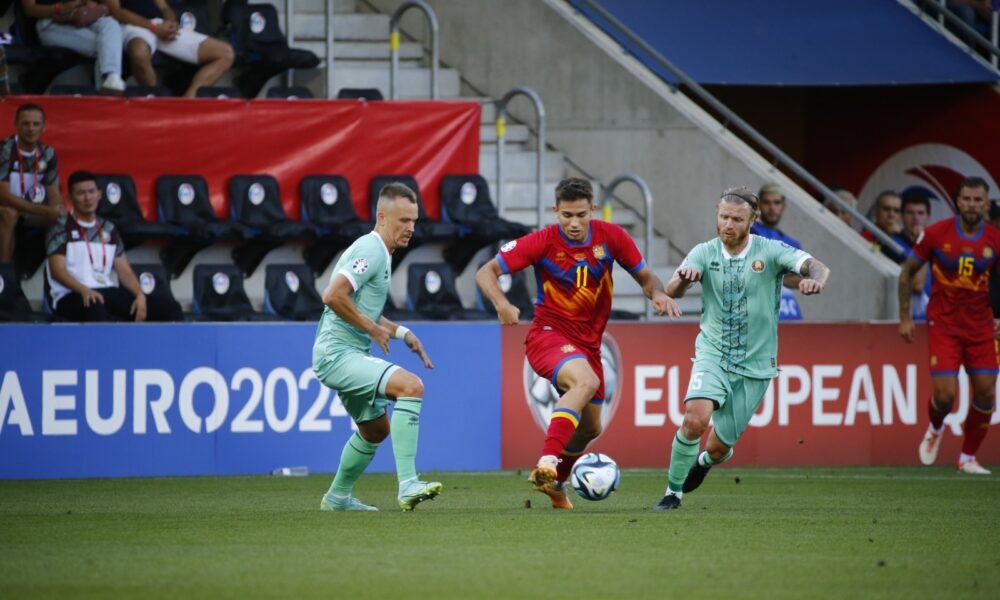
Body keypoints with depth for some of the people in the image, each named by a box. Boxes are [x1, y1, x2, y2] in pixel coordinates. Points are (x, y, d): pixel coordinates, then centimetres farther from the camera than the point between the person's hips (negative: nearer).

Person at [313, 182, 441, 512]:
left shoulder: (380, 253, 17)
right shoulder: (371, 250, -15)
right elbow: (333, 296, -27)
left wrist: (401, 332, 14)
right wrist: (373, 328, -17)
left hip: (352, 355, 11)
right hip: (338, 354, -11)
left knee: (376, 429, 25)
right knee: (411, 386, -26)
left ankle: (338, 497, 41)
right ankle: (407, 485, -31)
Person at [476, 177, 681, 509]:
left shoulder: (611, 236, -5)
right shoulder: (543, 241, -14)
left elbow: (645, 276, 6)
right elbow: (486, 272, -11)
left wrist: (657, 293, -17)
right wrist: (502, 305, -30)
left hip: (588, 342, 6)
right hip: (549, 333, -6)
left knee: (589, 428, 16)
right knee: (586, 381, -36)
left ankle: (556, 483, 44)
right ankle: (546, 464, -43)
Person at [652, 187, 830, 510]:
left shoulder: (770, 251, -9)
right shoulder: (704, 253, -4)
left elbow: (818, 267, -21)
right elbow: (672, 292, -16)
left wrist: (815, 279, -46)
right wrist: (683, 278, -40)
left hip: (755, 362, 0)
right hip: (713, 353, 0)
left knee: (719, 447, 6)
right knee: (695, 420, -27)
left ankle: (704, 461, 45)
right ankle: (673, 491, -7)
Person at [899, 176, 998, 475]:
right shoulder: (936, 234, -7)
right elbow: (906, 273, 4)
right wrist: (905, 318, 4)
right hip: (943, 324, -2)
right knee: (945, 394, -11)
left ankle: (968, 457, 17)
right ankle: (935, 429, 25)